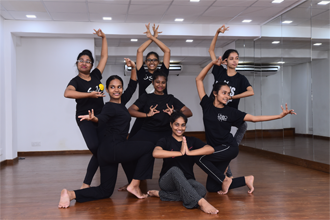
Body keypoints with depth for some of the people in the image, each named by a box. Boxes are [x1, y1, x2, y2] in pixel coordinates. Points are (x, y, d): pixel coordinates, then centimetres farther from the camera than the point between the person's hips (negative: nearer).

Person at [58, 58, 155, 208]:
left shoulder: (121, 102, 14)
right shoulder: (110, 107, -11)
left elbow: (132, 86, 22)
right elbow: (102, 118, -32)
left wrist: (133, 68, 15)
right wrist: (92, 118, -53)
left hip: (107, 152, 9)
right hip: (113, 149, -9)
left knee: (105, 191, 11)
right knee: (149, 147, 2)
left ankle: (71, 194, -3)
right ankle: (134, 185, 2)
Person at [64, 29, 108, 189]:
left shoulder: (96, 75, 9)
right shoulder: (76, 81, -4)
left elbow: (104, 56, 14)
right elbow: (67, 93, -26)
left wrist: (103, 37, 11)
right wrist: (90, 94, -28)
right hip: (85, 118, -5)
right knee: (95, 147, -24)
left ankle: (86, 184, 6)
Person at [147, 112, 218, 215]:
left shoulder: (192, 141, 10)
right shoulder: (165, 141, 2)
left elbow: (211, 149, -8)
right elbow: (156, 153, -23)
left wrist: (189, 152, -21)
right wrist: (180, 153, -24)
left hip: (187, 181, 3)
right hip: (167, 181, -2)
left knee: (201, 190, -31)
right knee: (175, 170, -37)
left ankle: (161, 194, -19)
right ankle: (201, 202, -46)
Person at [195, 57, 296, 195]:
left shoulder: (230, 112, -3)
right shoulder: (207, 104, 1)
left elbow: (254, 118, -3)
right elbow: (199, 79, 2)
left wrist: (279, 116, -8)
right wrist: (212, 63, -4)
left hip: (229, 147, -4)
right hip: (215, 149, 4)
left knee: (199, 158, -27)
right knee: (211, 187, 1)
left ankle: (225, 180, -10)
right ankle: (246, 180, 13)